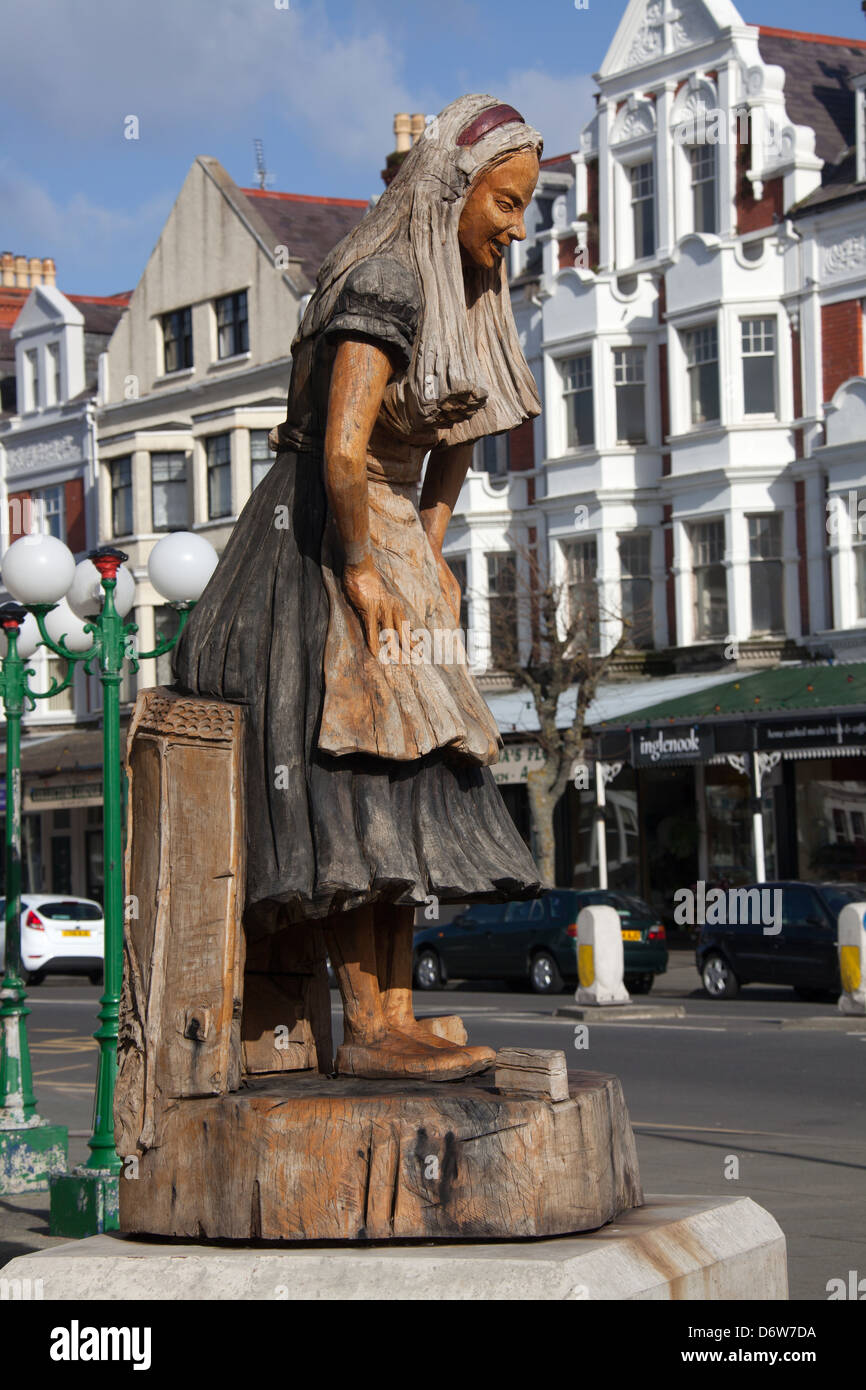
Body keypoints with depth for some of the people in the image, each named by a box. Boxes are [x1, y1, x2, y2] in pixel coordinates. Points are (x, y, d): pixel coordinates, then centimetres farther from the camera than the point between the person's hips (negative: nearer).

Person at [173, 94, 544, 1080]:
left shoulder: (466, 296, 10)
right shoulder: (387, 282, -19)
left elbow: (459, 435, 24)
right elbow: (341, 452, -29)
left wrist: (428, 557, 14)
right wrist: (363, 573, -17)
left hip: (386, 550, 9)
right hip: (318, 546, -9)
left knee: (403, 792, 4)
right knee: (355, 781, -12)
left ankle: (396, 1019, 4)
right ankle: (367, 1029, -12)